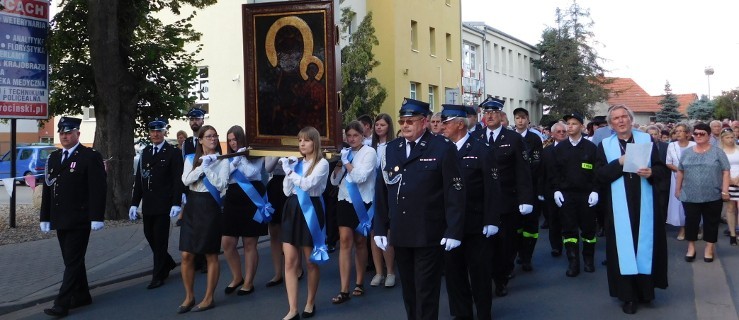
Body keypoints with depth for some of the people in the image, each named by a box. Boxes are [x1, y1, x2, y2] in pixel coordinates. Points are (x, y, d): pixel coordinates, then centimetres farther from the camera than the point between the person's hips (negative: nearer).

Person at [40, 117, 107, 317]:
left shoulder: (91, 157, -7)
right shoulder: (53, 158, 14)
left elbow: (98, 189, -12)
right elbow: (47, 189, 15)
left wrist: (97, 217, -17)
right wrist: (45, 218, 12)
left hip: (79, 221, -7)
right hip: (60, 221, 7)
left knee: (73, 262, -6)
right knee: (72, 261, 14)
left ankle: (62, 304, -6)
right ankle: (82, 296, 25)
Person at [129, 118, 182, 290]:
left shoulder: (173, 152, -4)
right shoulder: (145, 152, 13)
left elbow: (178, 180, -9)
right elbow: (139, 179, 12)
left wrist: (176, 204, -17)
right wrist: (134, 203, 8)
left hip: (163, 204, -5)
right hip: (148, 205, 6)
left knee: (160, 240, -1)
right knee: (150, 237, 9)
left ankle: (158, 276, 8)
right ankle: (168, 263, 31)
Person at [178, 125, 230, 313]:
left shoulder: (222, 160, -1)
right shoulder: (191, 159, 9)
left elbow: (221, 184, -12)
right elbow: (186, 180, -6)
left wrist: (207, 168, -15)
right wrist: (202, 166, -14)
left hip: (210, 206, -4)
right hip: (192, 206, 4)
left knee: (211, 255, 4)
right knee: (187, 255, 4)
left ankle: (208, 298, 14)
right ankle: (189, 297, 18)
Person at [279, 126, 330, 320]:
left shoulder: (322, 163, -4)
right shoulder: (296, 163, 12)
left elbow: (307, 184, -18)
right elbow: (287, 191, 10)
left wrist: (289, 171, -10)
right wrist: (287, 170, 0)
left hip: (310, 211, -5)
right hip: (292, 210, 5)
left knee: (311, 262, 8)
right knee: (290, 262, -1)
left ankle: (310, 303, 24)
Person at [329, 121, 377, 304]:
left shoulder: (369, 152, -7)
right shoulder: (344, 152, 8)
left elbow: (360, 177, -18)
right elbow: (334, 181, 8)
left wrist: (346, 162, -12)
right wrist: (338, 165, -8)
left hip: (362, 202, -3)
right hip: (345, 201, 3)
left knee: (360, 242, 10)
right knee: (345, 242, -4)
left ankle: (359, 283, 26)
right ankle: (344, 290, -4)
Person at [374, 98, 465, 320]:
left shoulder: (443, 148, -6)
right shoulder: (391, 149, 9)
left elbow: (455, 192, -9)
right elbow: (381, 191, 9)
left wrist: (454, 231, -13)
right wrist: (380, 229, 5)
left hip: (430, 235, -5)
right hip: (400, 235, 5)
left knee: (426, 292, 4)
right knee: (408, 291, 14)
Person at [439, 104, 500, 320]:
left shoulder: (481, 151, -5)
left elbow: (492, 189, -8)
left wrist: (491, 221, -13)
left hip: (476, 225, -3)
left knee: (479, 271, 7)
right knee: (453, 270, 9)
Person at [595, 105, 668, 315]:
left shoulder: (647, 140, 6)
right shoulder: (604, 145, 4)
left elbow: (662, 169, 3)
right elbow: (599, 175, -5)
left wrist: (651, 173, -18)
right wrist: (619, 163, -17)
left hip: (644, 204, 1)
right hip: (619, 206, -1)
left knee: (646, 244, 6)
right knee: (624, 247, 2)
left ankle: (645, 289, 20)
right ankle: (628, 295, 8)